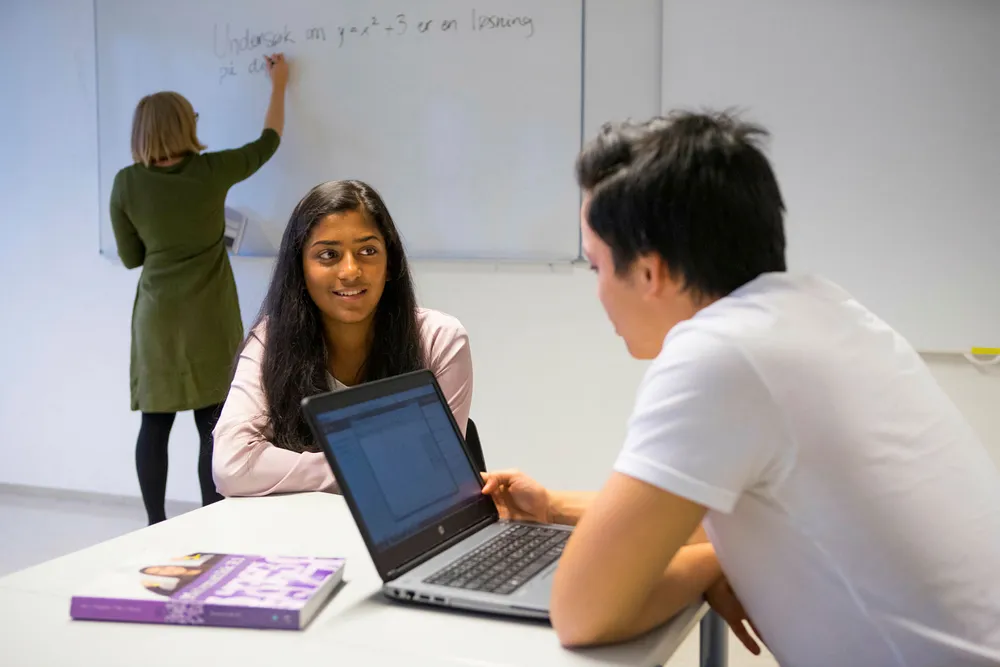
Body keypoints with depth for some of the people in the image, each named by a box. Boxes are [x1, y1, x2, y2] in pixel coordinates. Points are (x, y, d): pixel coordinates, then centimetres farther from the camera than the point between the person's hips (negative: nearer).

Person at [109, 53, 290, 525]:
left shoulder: (126, 183, -5)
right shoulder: (212, 172, -9)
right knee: (213, 425, 4)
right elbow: (268, 142, 9)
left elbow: (131, 257, 4)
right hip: (210, 320, -2)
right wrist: (279, 85, 21)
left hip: (157, 319, 2)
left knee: (155, 424, 9)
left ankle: (157, 528, 15)